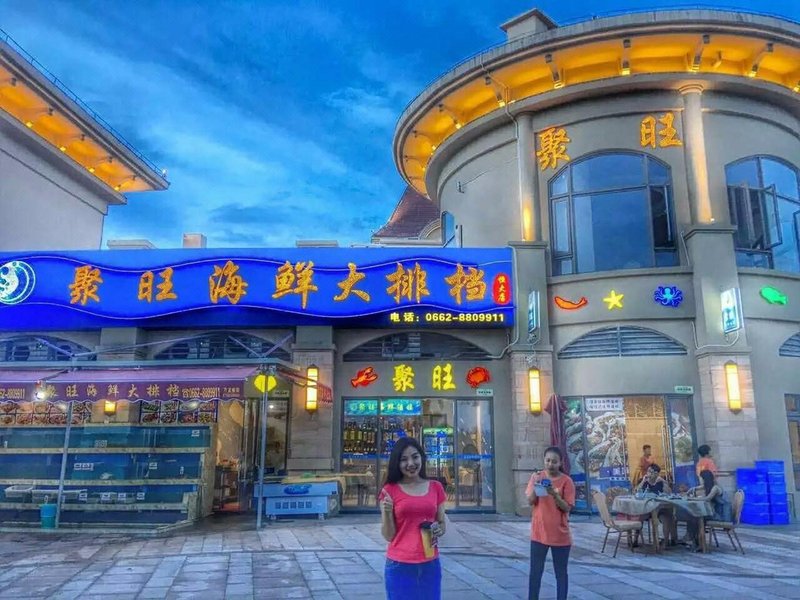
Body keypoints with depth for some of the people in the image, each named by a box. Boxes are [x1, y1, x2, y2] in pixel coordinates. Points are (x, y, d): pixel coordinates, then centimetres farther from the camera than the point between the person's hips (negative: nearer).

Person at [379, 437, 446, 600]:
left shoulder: (435, 487, 4)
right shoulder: (390, 490, -4)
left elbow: (442, 524, 14)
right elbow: (388, 536, -3)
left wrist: (438, 530, -7)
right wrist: (387, 512, -19)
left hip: (430, 565, 3)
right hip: (400, 566, -2)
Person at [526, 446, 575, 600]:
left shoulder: (566, 481, -7)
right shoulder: (537, 477, 0)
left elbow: (567, 508, -9)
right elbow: (530, 501, -4)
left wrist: (555, 494, -25)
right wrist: (535, 486, -20)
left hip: (560, 534, -1)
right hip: (539, 532, 2)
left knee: (561, 573, 9)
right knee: (535, 571, 7)